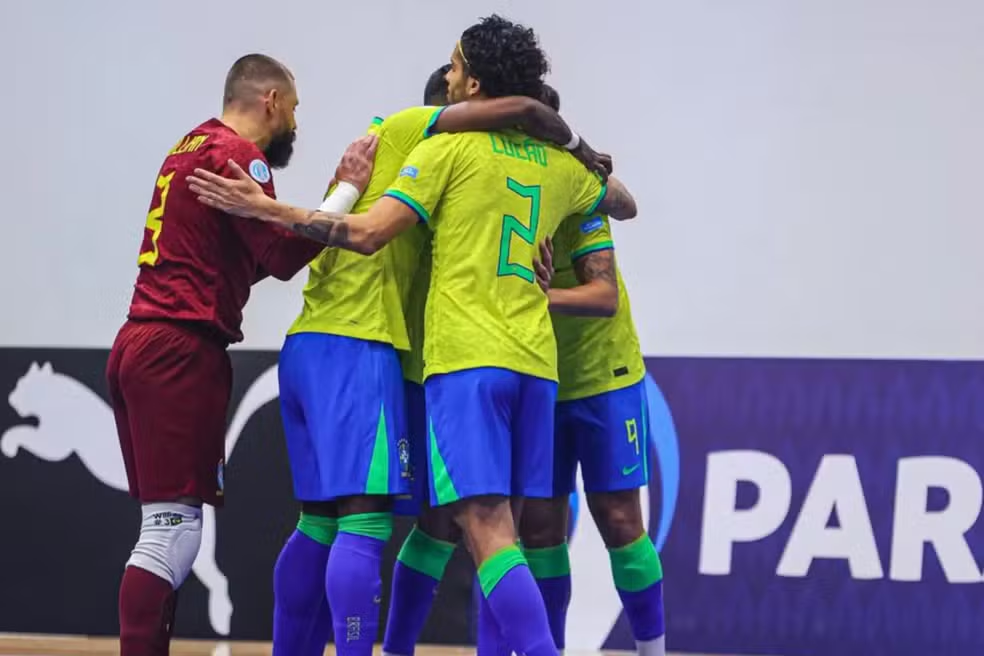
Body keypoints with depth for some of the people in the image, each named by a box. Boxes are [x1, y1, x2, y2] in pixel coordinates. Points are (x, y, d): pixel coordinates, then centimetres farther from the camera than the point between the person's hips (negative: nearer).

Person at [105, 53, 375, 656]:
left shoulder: (191, 149, 22)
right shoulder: (237, 154, -8)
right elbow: (282, 255, -14)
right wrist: (345, 190, -10)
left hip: (142, 346, 10)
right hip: (181, 351, -10)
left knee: (169, 526, 11)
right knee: (174, 526, -11)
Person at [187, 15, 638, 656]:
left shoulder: (451, 147, -3)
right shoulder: (560, 163, 15)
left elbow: (368, 233, -9)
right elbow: (626, 205, 34)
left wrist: (267, 208, -5)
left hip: (468, 360, -6)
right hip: (535, 362, 6)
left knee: (487, 528, -13)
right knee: (503, 529, 12)